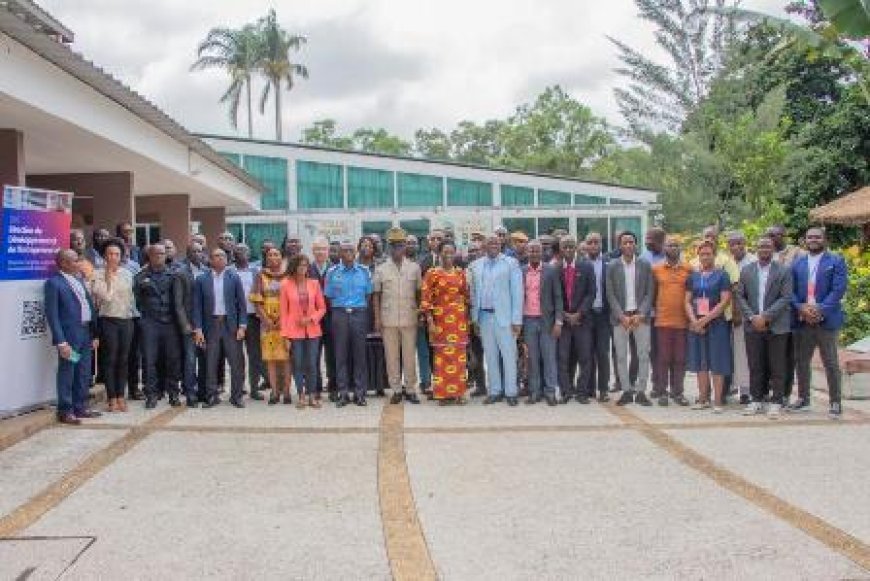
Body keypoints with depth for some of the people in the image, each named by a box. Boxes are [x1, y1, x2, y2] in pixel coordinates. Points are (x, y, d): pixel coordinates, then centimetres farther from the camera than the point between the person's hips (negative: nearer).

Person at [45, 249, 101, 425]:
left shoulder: (79, 280, 15)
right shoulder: (54, 283, -9)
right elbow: (52, 314, -13)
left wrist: (95, 334, 11)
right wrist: (61, 342, -18)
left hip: (86, 333, 8)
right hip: (69, 335, -8)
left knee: (84, 374, 14)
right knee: (66, 374, 1)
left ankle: (80, 407, 25)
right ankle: (65, 411, 10)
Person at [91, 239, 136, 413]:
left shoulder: (127, 274, 11)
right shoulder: (98, 274, -3)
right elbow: (104, 296, -13)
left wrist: (131, 311, 10)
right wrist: (108, 276, -11)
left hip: (126, 320, 4)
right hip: (109, 320, -4)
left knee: (123, 360, 6)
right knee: (109, 359, -1)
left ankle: (121, 397, 13)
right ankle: (112, 398, 6)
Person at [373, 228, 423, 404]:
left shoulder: (414, 267, 7)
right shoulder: (381, 269, 5)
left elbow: (419, 292, 10)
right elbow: (376, 295, 6)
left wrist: (420, 313, 5)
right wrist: (377, 318, 0)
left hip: (409, 318, 0)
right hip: (388, 319, 0)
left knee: (409, 355, 3)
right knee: (391, 355, 3)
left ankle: (410, 389, 12)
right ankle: (396, 390, 12)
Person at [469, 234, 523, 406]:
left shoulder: (511, 263, -1)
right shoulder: (476, 265, 10)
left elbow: (517, 292, -5)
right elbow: (474, 292, 13)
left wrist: (517, 320, -10)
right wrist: (474, 317, 6)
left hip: (504, 316, -4)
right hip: (484, 316, 4)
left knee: (509, 356, 0)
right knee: (490, 356, 10)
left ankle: (510, 392, 9)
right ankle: (495, 391, 19)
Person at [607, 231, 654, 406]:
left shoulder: (645, 265, 4)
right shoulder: (612, 267, 2)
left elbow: (649, 293, 2)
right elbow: (610, 295, -1)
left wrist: (640, 315, -10)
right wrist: (622, 316, -10)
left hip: (640, 316, 0)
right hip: (620, 317, 0)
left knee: (644, 355, 0)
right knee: (621, 356, 2)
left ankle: (641, 391, 8)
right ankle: (626, 391, 10)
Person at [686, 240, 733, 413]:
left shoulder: (722, 275, 0)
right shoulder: (693, 276, 12)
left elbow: (725, 301, -8)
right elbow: (687, 301, 9)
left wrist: (705, 319, -14)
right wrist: (694, 321, -8)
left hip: (716, 324, -4)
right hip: (696, 326, 4)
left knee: (717, 364, -3)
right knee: (700, 363, 7)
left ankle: (718, 401, 1)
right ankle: (703, 399, 15)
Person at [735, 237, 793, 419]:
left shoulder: (783, 271, -1)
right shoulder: (746, 270, 8)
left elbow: (785, 298, -8)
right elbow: (740, 296, 6)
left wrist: (765, 317, -15)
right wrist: (751, 317, -7)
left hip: (776, 327, -2)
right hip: (753, 326, 3)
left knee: (777, 368, 1)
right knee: (755, 366, 8)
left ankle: (776, 402, 8)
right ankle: (756, 400, 16)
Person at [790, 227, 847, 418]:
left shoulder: (836, 261, 1)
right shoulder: (797, 263, 12)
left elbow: (838, 289, -9)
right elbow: (791, 290, 6)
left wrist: (820, 310, -18)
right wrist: (801, 308, -11)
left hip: (827, 320, -4)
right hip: (802, 320, 4)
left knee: (831, 364, 1)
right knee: (801, 362, 10)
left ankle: (835, 402, 9)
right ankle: (803, 398, 22)